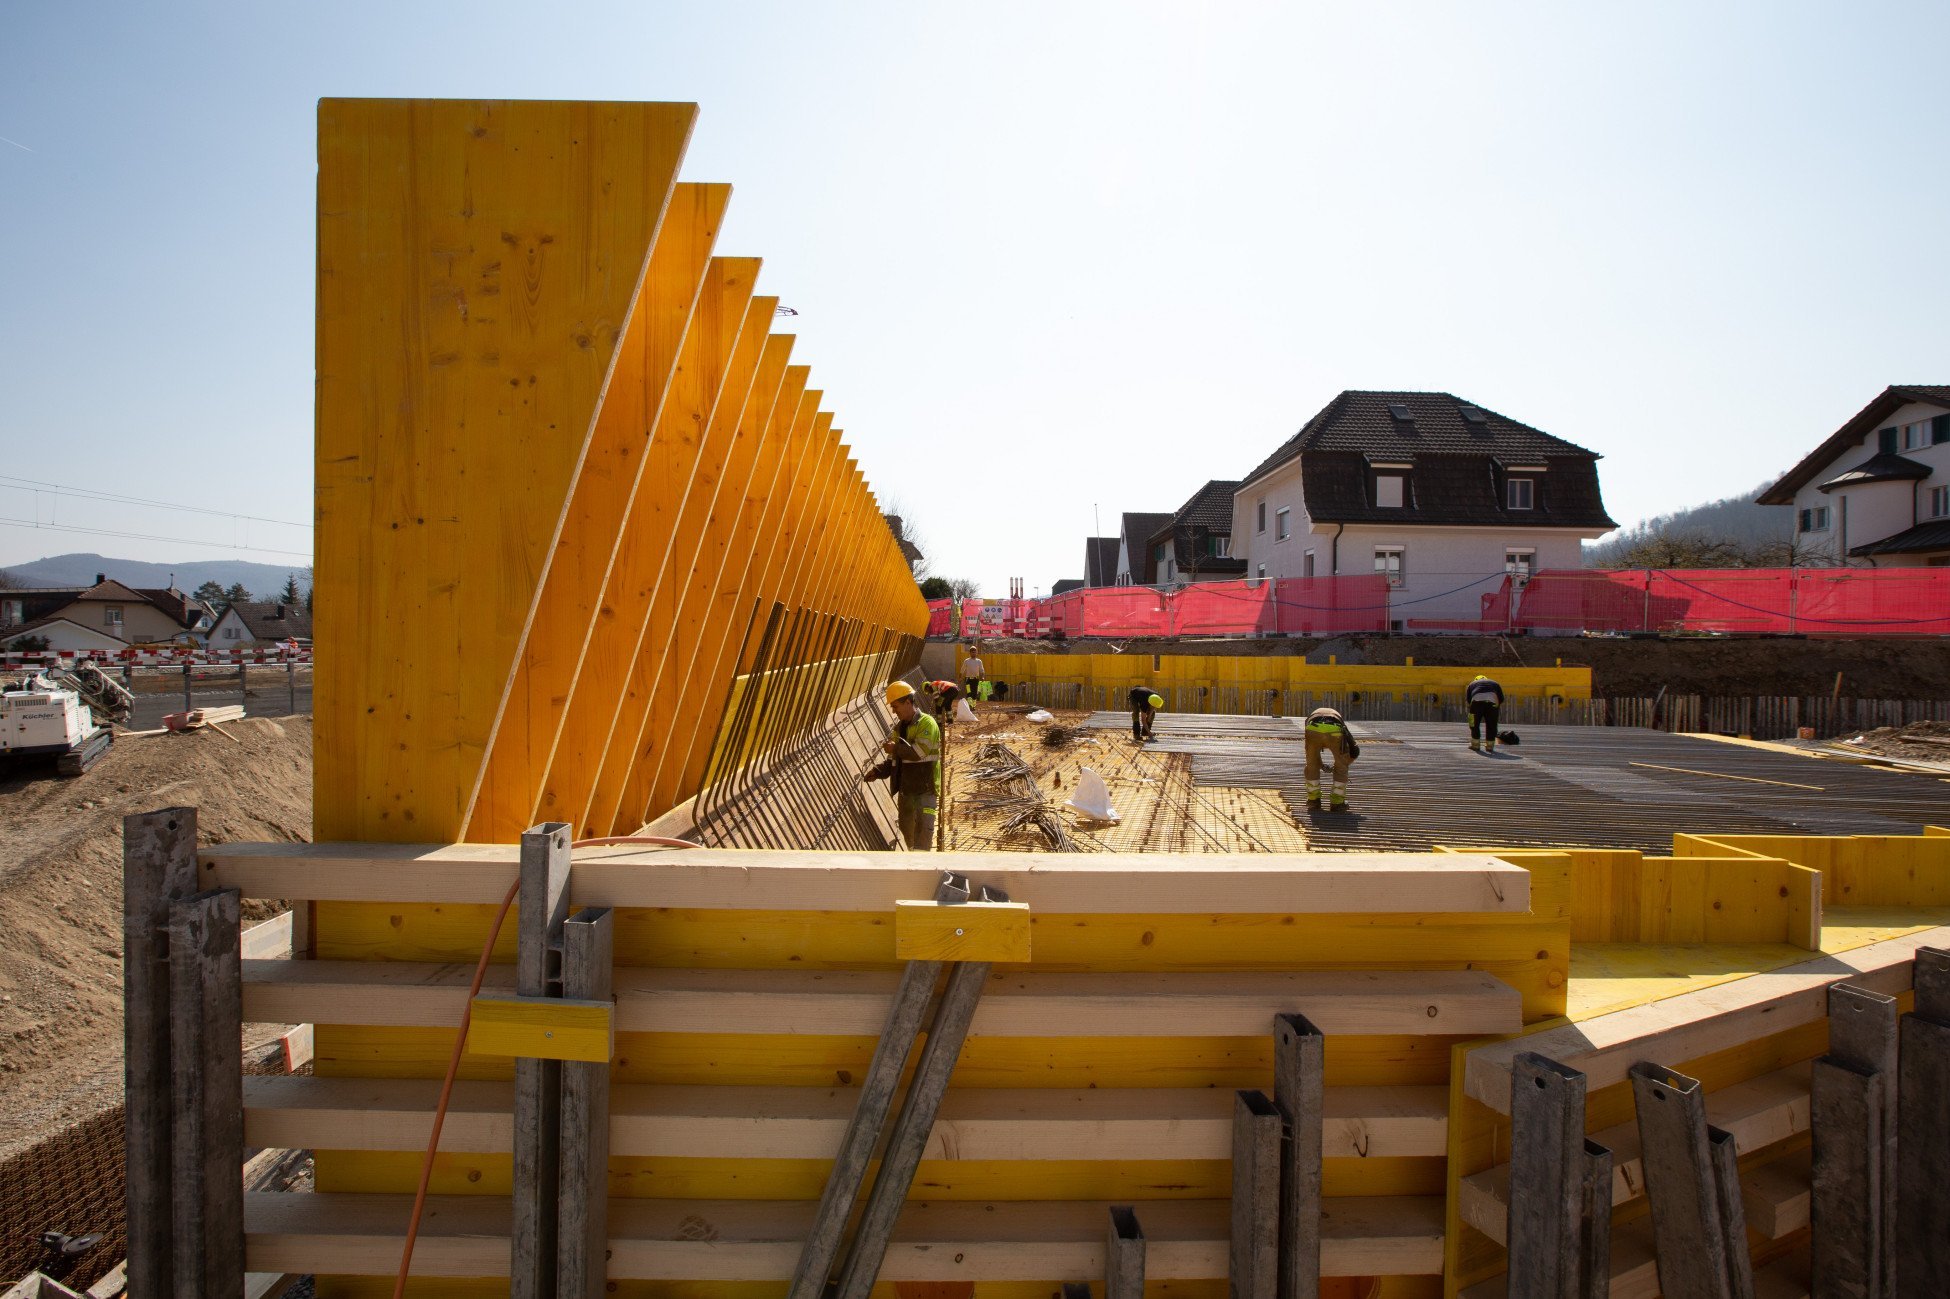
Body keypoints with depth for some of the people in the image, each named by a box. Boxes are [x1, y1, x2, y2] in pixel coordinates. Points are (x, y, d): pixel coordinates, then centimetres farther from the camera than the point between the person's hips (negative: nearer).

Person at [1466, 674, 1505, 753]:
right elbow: (1501, 700, 25)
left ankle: (1475, 745, 16)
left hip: (1477, 700, -1)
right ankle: (1490, 746, 17)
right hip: (1492, 701, 1)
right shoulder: (1494, 683, 36)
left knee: (1475, 724, 13)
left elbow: (1467, 700, 23)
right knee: (1491, 725, 13)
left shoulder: (1472, 684, 33)